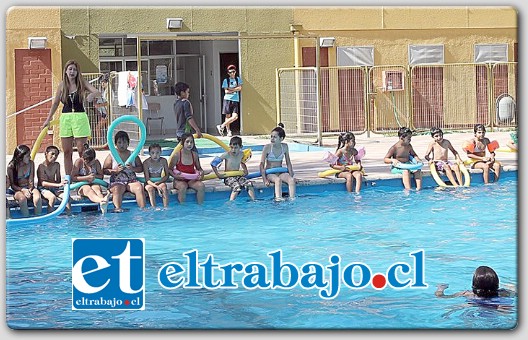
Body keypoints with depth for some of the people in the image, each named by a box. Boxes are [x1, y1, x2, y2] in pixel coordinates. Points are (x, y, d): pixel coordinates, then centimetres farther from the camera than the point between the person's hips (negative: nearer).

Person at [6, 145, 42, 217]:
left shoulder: (31, 163, -2)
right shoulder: (11, 167, -10)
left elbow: (31, 181, -1)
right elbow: (12, 185, -7)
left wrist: (30, 190, -20)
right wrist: (23, 190, -22)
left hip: (30, 188, 2)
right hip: (18, 189, -2)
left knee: (38, 198, -31)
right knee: (22, 199, -37)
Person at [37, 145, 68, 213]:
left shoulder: (57, 165, 8)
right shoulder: (41, 166, -11)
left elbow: (58, 180, 9)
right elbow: (43, 183, -20)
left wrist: (61, 183, -15)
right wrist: (58, 185, -28)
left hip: (54, 188, 5)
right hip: (43, 189, -5)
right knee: (52, 197, -35)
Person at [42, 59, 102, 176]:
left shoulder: (82, 83, -1)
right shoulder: (62, 85, 6)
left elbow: (98, 93, -11)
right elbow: (55, 103, 15)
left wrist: (93, 94, -35)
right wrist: (48, 119, 17)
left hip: (80, 117, -3)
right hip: (65, 117, 3)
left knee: (81, 150, -5)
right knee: (66, 151, 4)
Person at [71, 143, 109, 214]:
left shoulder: (96, 162, 4)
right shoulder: (79, 162, -5)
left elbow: (101, 176, 12)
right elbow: (73, 178, -11)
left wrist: (95, 176, -11)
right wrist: (87, 177, -20)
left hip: (93, 184, 2)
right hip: (81, 186, -2)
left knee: (96, 188, -35)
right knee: (87, 189, -38)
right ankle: (102, 200, -75)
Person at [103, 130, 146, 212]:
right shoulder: (111, 156, 7)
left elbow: (141, 168, 13)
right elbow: (104, 170, 3)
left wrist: (133, 169, -9)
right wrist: (115, 170, -15)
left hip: (132, 181, 2)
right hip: (117, 182, -2)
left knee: (139, 187, -30)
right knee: (117, 189, -36)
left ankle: (143, 208, -35)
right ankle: (117, 208, -52)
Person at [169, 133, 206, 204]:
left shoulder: (194, 155, 3)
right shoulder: (177, 155, -8)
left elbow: (199, 168, 17)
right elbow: (170, 169, -1)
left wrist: (201, 172, -7)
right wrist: (175, 176, -21)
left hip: (192, 180, 3)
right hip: (179, 180, -3)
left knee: (201, 186, -26)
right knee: (183, 187, -37)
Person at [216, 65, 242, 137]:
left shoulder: (238, 79, 12)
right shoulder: (226, 80, 3)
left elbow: (240, 88, -1)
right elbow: (226, 91, -5)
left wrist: (231, 89, -8)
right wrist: (235, 90, -5)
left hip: (235, 100, 3)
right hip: (228, 99, -2)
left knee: (235, 116, -11)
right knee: (228, 116, -4)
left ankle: (222, 126, -2)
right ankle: (228, 131, 3)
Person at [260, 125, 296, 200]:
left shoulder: (284, 147, 2)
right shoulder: (267, 147, -8)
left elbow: (288, 163, 10)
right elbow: (262, 164, -9)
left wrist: (291, 175, 0)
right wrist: (264, 180, -17)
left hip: (280, 172, 4)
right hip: (269, 173, -3)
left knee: (292, 180, -26)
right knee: (278, 180, -36)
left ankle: (292, 199, -28)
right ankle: (278, 199, -43)